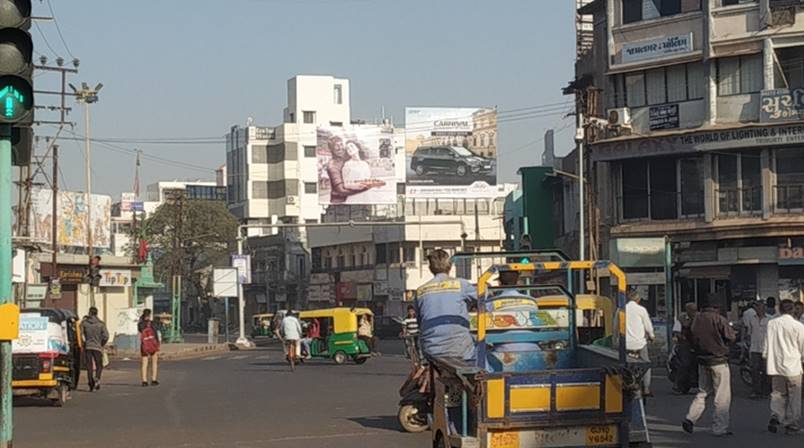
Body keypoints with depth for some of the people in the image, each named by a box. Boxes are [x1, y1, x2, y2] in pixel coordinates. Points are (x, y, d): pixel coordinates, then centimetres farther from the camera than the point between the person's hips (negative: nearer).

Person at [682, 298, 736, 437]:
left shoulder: (697, 319, 1)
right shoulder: (719, 319, -16)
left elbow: (692, 338, 8)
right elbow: (731, 337, -10)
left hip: (702, 361, 6)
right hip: (718, 360, -6)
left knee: (702, 392, 19)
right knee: (722, 396, 2)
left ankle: (690, 418, 3)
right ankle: (720, 428, 4)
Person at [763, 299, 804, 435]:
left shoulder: (771, 323, -1)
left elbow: (767, 344, 4)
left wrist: (766, 356, 18)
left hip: (775, 366, 3)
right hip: (793, 366, -3)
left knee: (778, 393, 15)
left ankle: (775, 416, -4)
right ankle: (792, 425, 9)